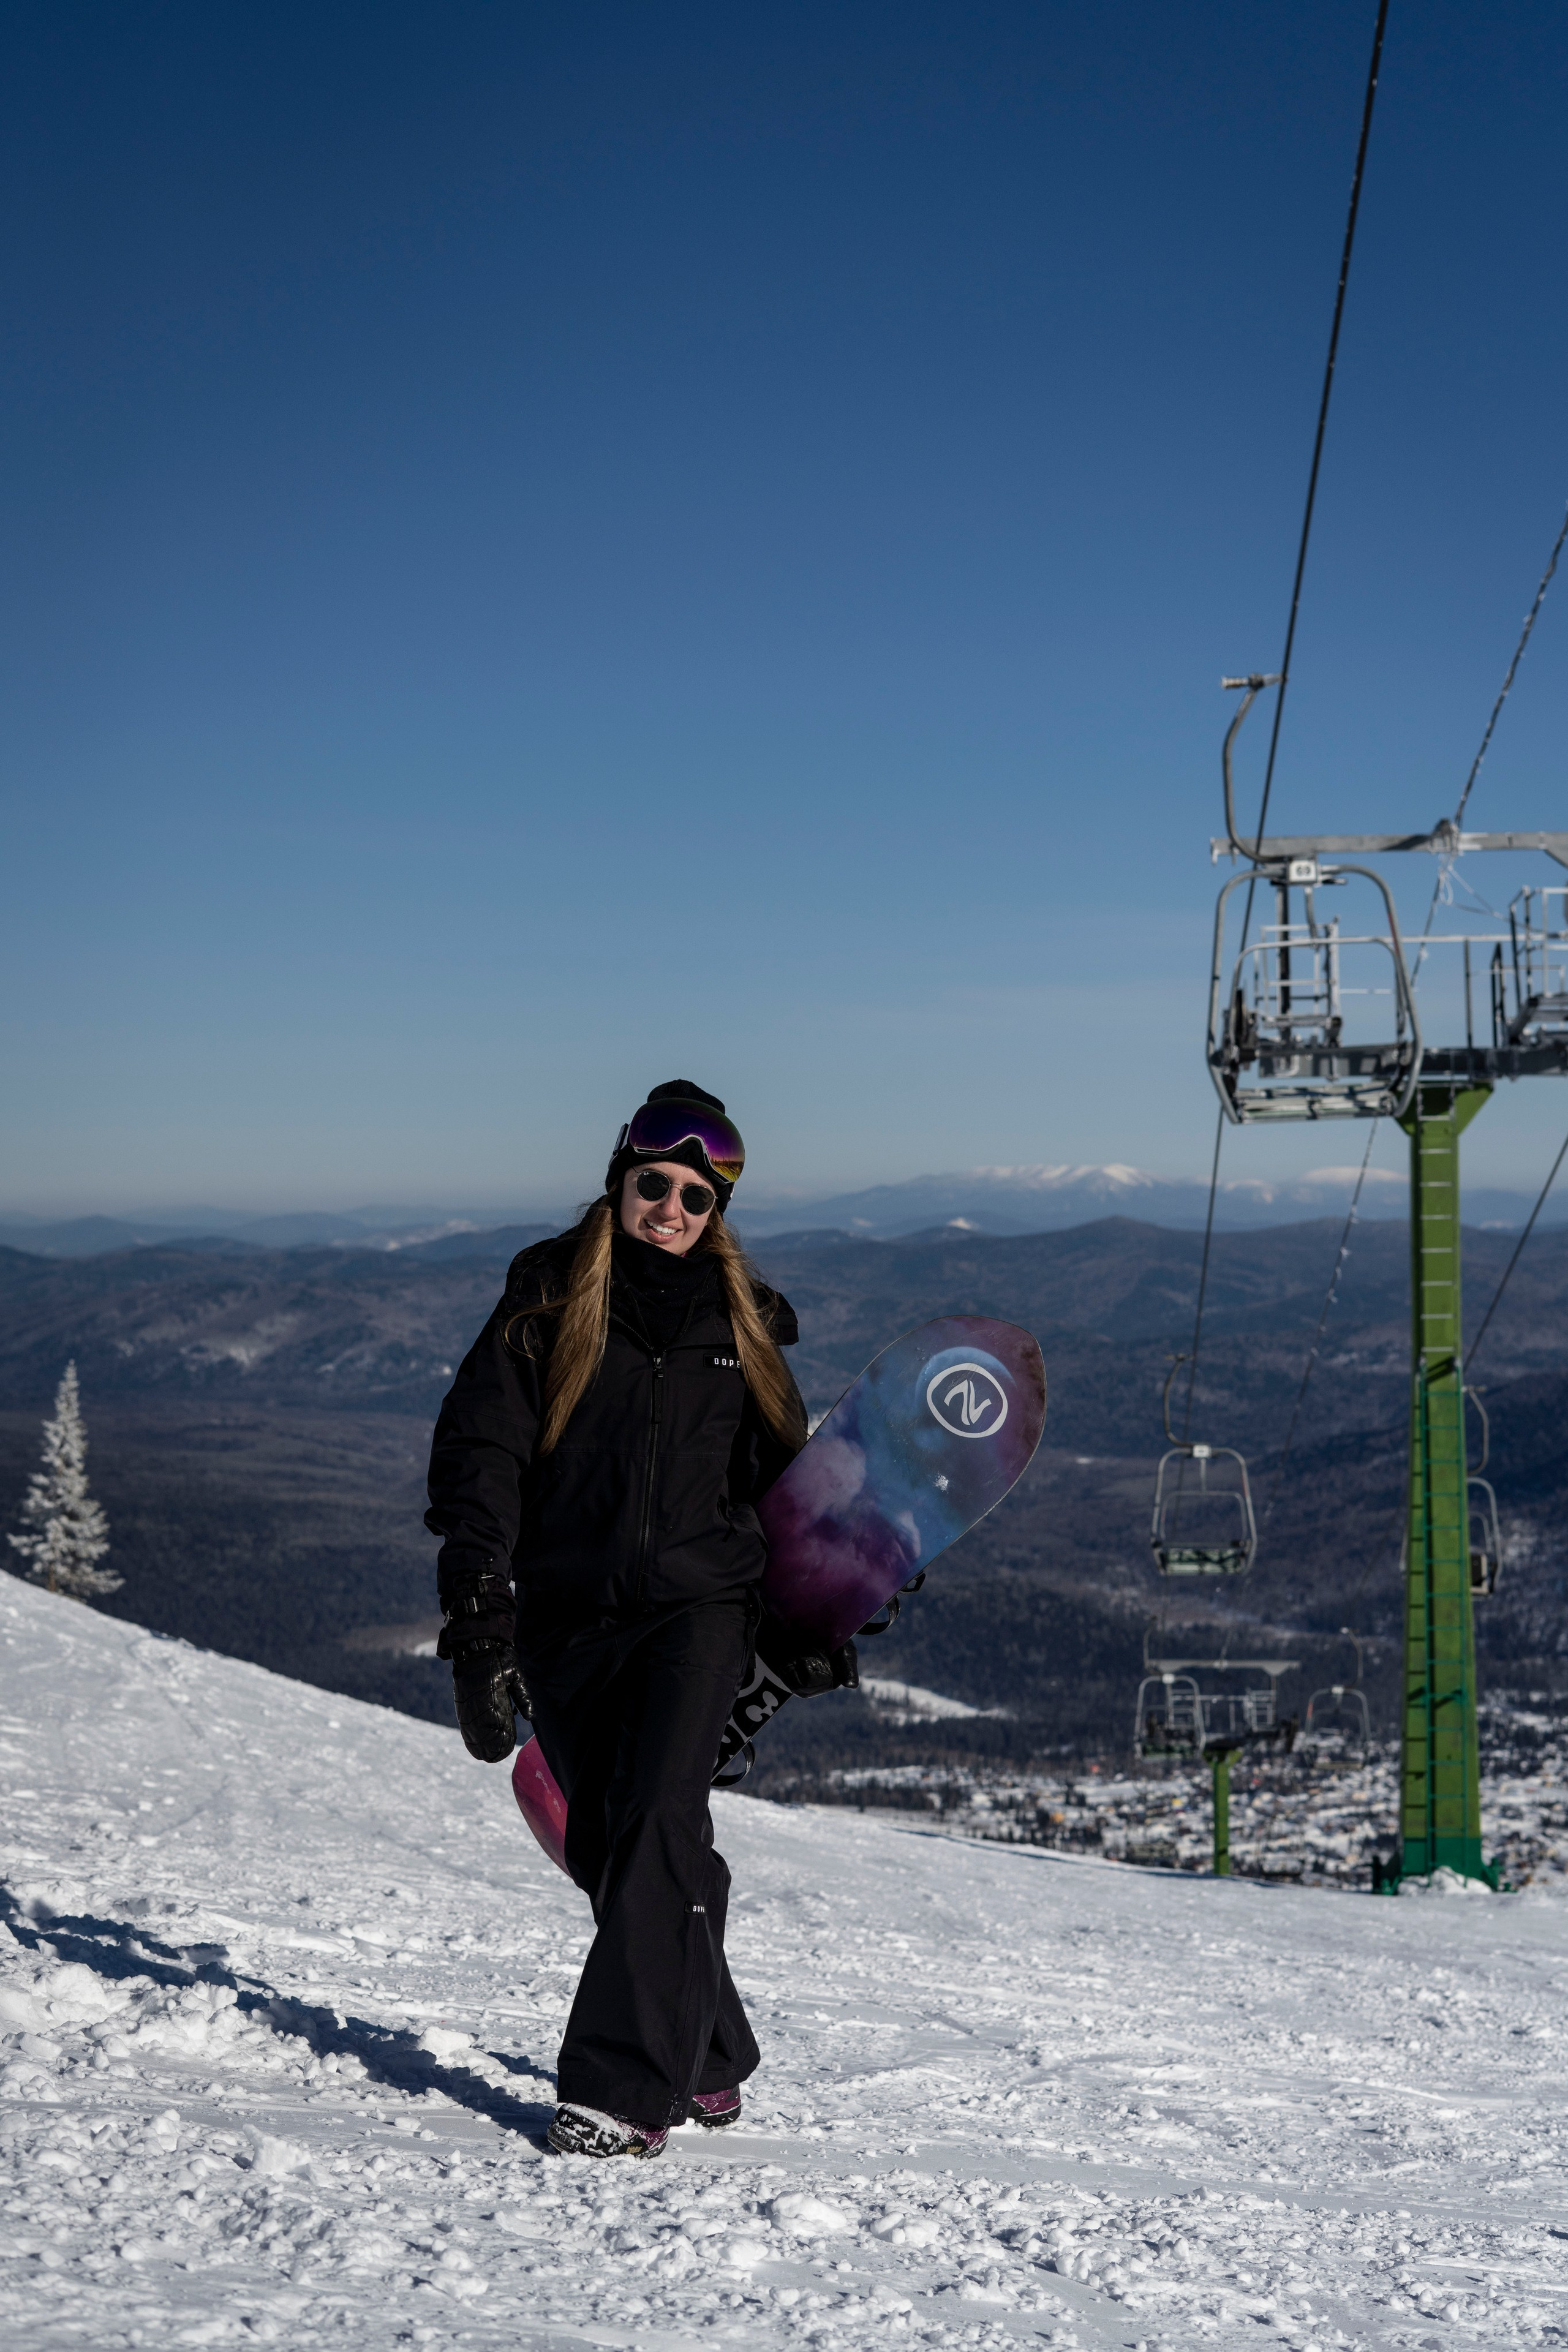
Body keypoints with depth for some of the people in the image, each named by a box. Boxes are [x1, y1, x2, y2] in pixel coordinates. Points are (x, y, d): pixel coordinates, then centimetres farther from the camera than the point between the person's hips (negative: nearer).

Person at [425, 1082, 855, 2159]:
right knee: (605, 1846, 7)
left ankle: (626, 2088, -15)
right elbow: (481, 1443, -2)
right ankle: (709, 2055, 26)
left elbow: (783, 1476, 20)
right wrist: (477, 1592, -15)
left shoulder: (743, 1321, 11)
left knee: (658, 1826, -17)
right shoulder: (549, 1298, 5)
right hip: (565, 1614, 1)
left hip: (699, 1605, -1)